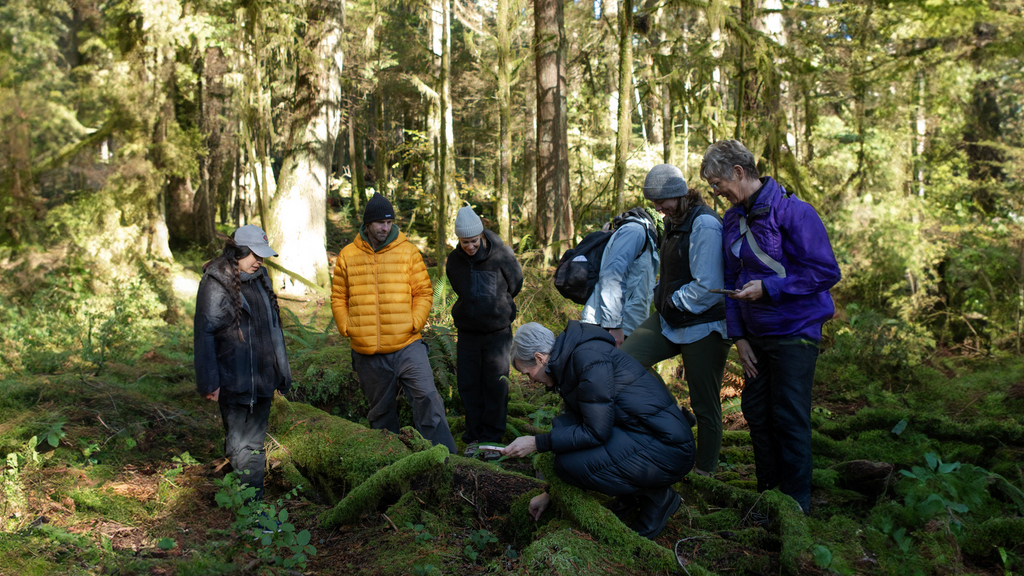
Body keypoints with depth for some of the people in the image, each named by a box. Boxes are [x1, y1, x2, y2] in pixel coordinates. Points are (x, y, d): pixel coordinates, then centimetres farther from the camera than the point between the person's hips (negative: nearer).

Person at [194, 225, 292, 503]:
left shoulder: (260, 278, 12)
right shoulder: (215, 284, -10)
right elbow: (204, 334, -11)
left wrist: (281, 371, 21)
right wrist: (209, 382, -14)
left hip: (263, 378, 7)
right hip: (233, 382, -7)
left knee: (255, 443, 14)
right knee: (239, 444, 0)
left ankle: (256, 500, 22)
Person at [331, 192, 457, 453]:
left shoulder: (408, 252, 2)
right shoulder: (347, 255, 5)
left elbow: (424, 293, 5)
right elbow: (338, 297, 11)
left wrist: (414, 323, -7)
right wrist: (347, 328, 0)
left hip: (407, 346, -2)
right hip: (367, 353, 2)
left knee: (427, 398, -15)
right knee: (380, 410, 15)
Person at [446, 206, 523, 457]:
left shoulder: (501, 255, -12)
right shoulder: (454, 260, -3)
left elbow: (515, 285, 3)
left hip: (498, 331, -3)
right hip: (467, 332, 3)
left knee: (496, 386, 1)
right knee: (469, 386, 7)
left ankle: (492, 437, 13)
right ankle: (473, 436, 19)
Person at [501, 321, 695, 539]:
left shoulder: (589, 358, -18)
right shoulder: (569, 362, 13)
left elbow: (596, 433, -21)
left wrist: (536, 443, -13)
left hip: (666, 448, -10)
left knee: (570, 463, -20)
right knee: (563, 426, 2)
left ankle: (656, 496, -1)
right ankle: (631, 494, 11)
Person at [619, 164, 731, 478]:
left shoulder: (705, 225, -17)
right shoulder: (673, 222, 12)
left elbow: (709, 288, -21)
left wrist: (673, 304, -10)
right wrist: (660, 298, 10)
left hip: (703, 328, -9)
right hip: (670, 321, 9)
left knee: (705, 405, 2)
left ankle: (705, 472, 18)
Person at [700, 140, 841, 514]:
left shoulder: (792, 211, -15)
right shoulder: (733, 219, 8)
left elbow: (826, 272, -16)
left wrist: (768, 288, -21)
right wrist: (738, 336, 5)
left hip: (794, 332, -7)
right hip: (756, 335, 7)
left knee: (789, 419, -2)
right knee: (756, 413, 11)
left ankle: (796, 506, 12)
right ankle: (767, 493, 27)